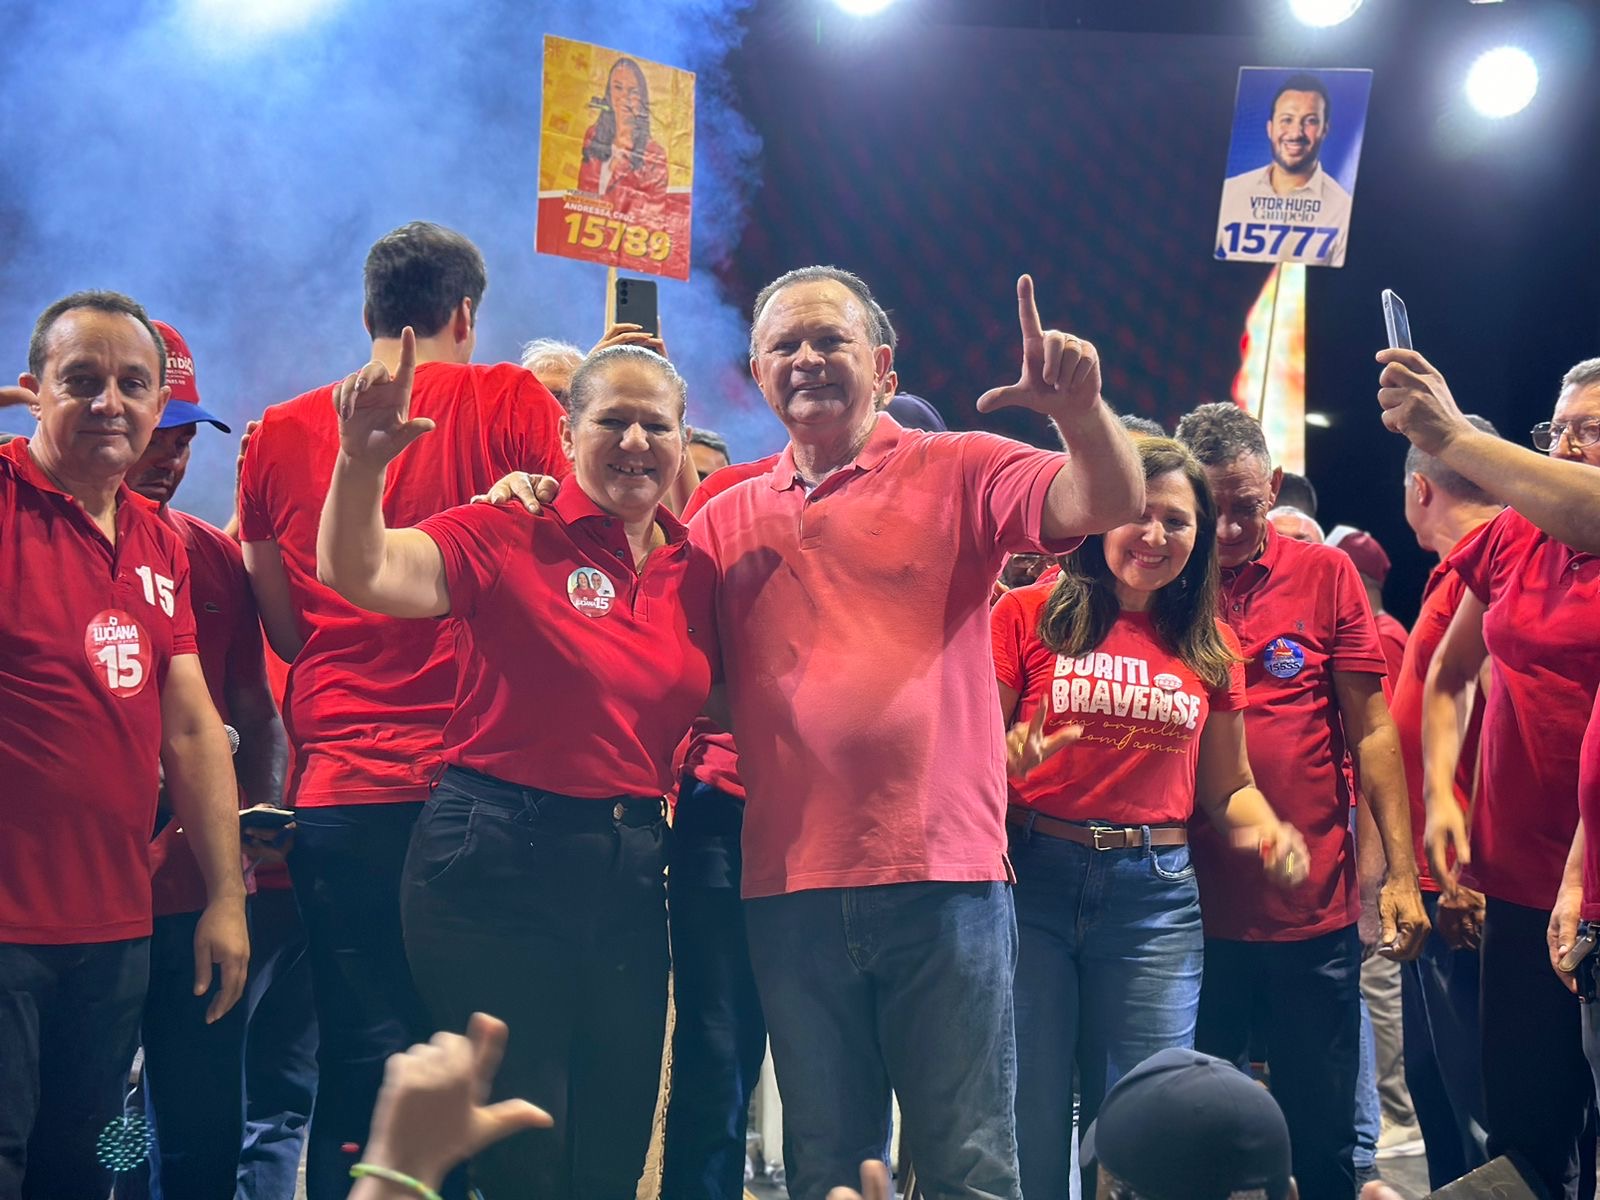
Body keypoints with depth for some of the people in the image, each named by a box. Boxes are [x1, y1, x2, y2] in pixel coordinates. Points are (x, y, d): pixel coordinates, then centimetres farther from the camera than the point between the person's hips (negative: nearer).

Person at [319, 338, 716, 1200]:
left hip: (632, 871, 5)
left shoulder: (695, 573, 8)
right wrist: (363, 460, -36)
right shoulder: (510, 538, -7)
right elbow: (358, 573, -21)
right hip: (499, 865, -5)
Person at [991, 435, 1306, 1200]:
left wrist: (1265, 830, -4)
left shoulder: (1209, 647, 11)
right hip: (1035, 878, -2)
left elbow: (1228, 786, 17)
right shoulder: (1027, 616, 1)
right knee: (1028, 1121, 1)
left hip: (1154, 896, 3)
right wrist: (1010, 763, -20)